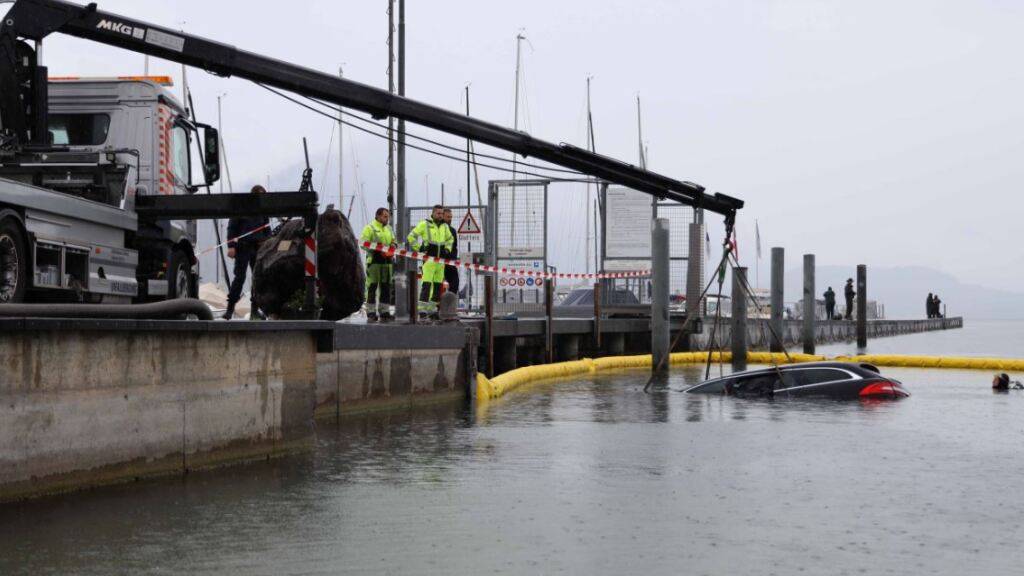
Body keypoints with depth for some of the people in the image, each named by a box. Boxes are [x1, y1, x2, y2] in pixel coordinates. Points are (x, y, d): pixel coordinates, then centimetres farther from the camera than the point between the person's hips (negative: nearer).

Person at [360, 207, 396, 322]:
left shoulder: (389, 229, 20)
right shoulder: (370, 228, -1)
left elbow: (394, 241, 26)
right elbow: (363, 243, -9)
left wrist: (394, 245, 2)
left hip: (387, 261, 7)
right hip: (374, 260, -7)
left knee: (386, 287, 8)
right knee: (372, 287, -4)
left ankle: (384, 312, 13)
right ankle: (371, 313, -2)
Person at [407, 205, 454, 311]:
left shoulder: (445, 226, 15)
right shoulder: (425, 224, -3)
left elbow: (450, 239, 34)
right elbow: (411, 237, -1)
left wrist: (447, 249, 17)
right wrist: (419, 248, -7)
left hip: (441, 259, 6)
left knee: (438, 283, 8)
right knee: (427, 283, -13)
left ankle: (434, 304, 14)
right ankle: (423, 304, -14)